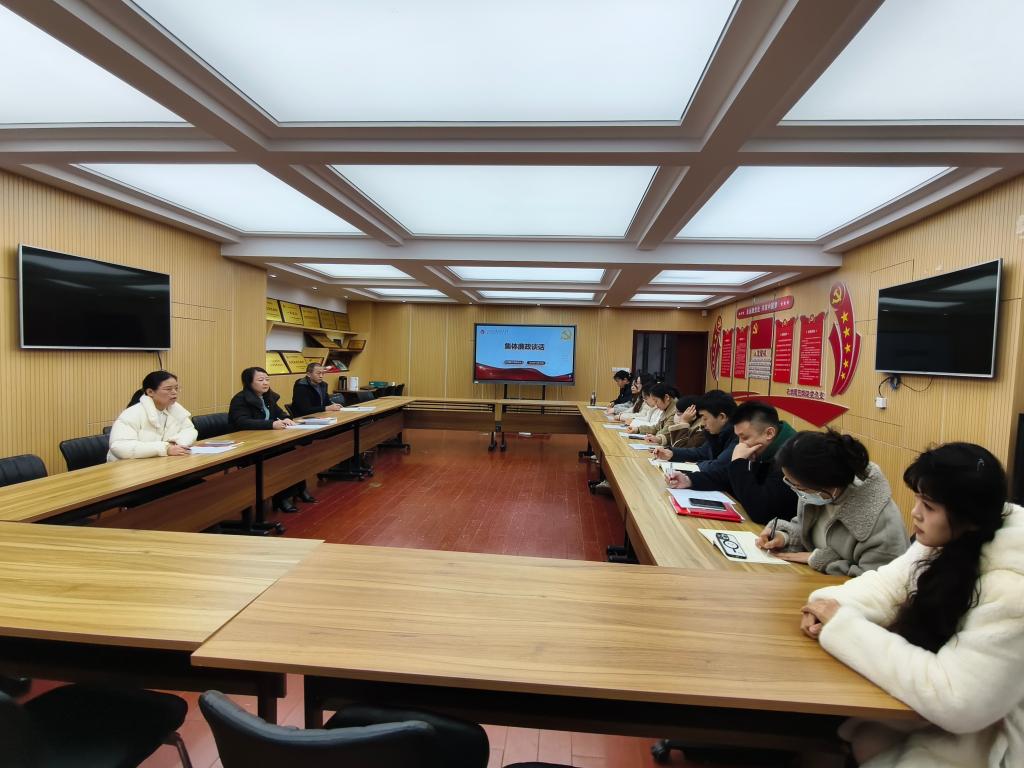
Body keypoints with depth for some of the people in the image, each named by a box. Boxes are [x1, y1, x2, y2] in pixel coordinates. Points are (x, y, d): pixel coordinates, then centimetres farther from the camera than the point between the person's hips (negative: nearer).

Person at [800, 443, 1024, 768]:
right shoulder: (948, 544, -7)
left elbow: (953, 700, -35)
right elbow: (888, 583, -1)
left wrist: (844, 626, -31)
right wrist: (833, 607, -22)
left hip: (995, 737, -6)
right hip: (965, 705, 6)